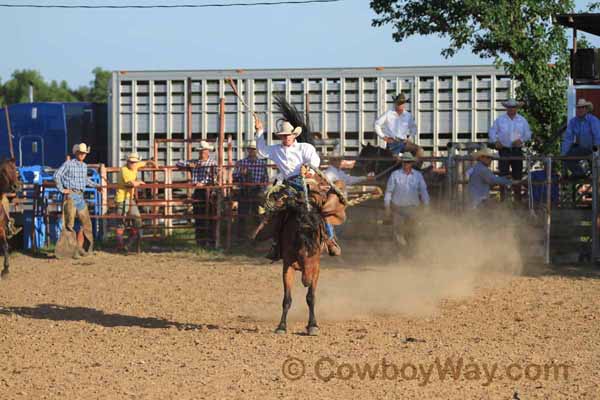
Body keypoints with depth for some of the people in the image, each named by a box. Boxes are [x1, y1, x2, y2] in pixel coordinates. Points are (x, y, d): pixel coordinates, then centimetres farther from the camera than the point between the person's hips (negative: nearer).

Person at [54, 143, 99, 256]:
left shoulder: (84, 166, 15)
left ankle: (80, 247, 15)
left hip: (80, 196, 7)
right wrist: (61, 189, -12)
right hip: (70, 195, -7)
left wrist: (96, 185, 32)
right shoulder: (68, 164, -6)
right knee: (69, 223, -8)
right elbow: (57, 176, -10)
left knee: (86, 222, 7)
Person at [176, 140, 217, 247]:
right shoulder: (194, 162, 17)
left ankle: (211, 240, -5)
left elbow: (213, 177, -8)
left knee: (209, 217, -7)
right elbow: (179, 163, 20)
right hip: (197, 191, 5)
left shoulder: (212, 163, 4)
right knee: (198, 217, 5)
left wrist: (203, 183, -21)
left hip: (208, 191, -5)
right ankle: (199, 240, 9)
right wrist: (188, 164, 2)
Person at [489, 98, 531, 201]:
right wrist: (495, 141, -10)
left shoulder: (522, 120, 10)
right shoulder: (500, 119, 7)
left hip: (517, 150, 2)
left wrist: (521, 140, -8)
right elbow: (492, 132, 8)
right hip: (504, 150, -2)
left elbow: (528, 134, 11)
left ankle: (517, 197, 12)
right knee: (504, 174, -7)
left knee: (517, 175, 4)